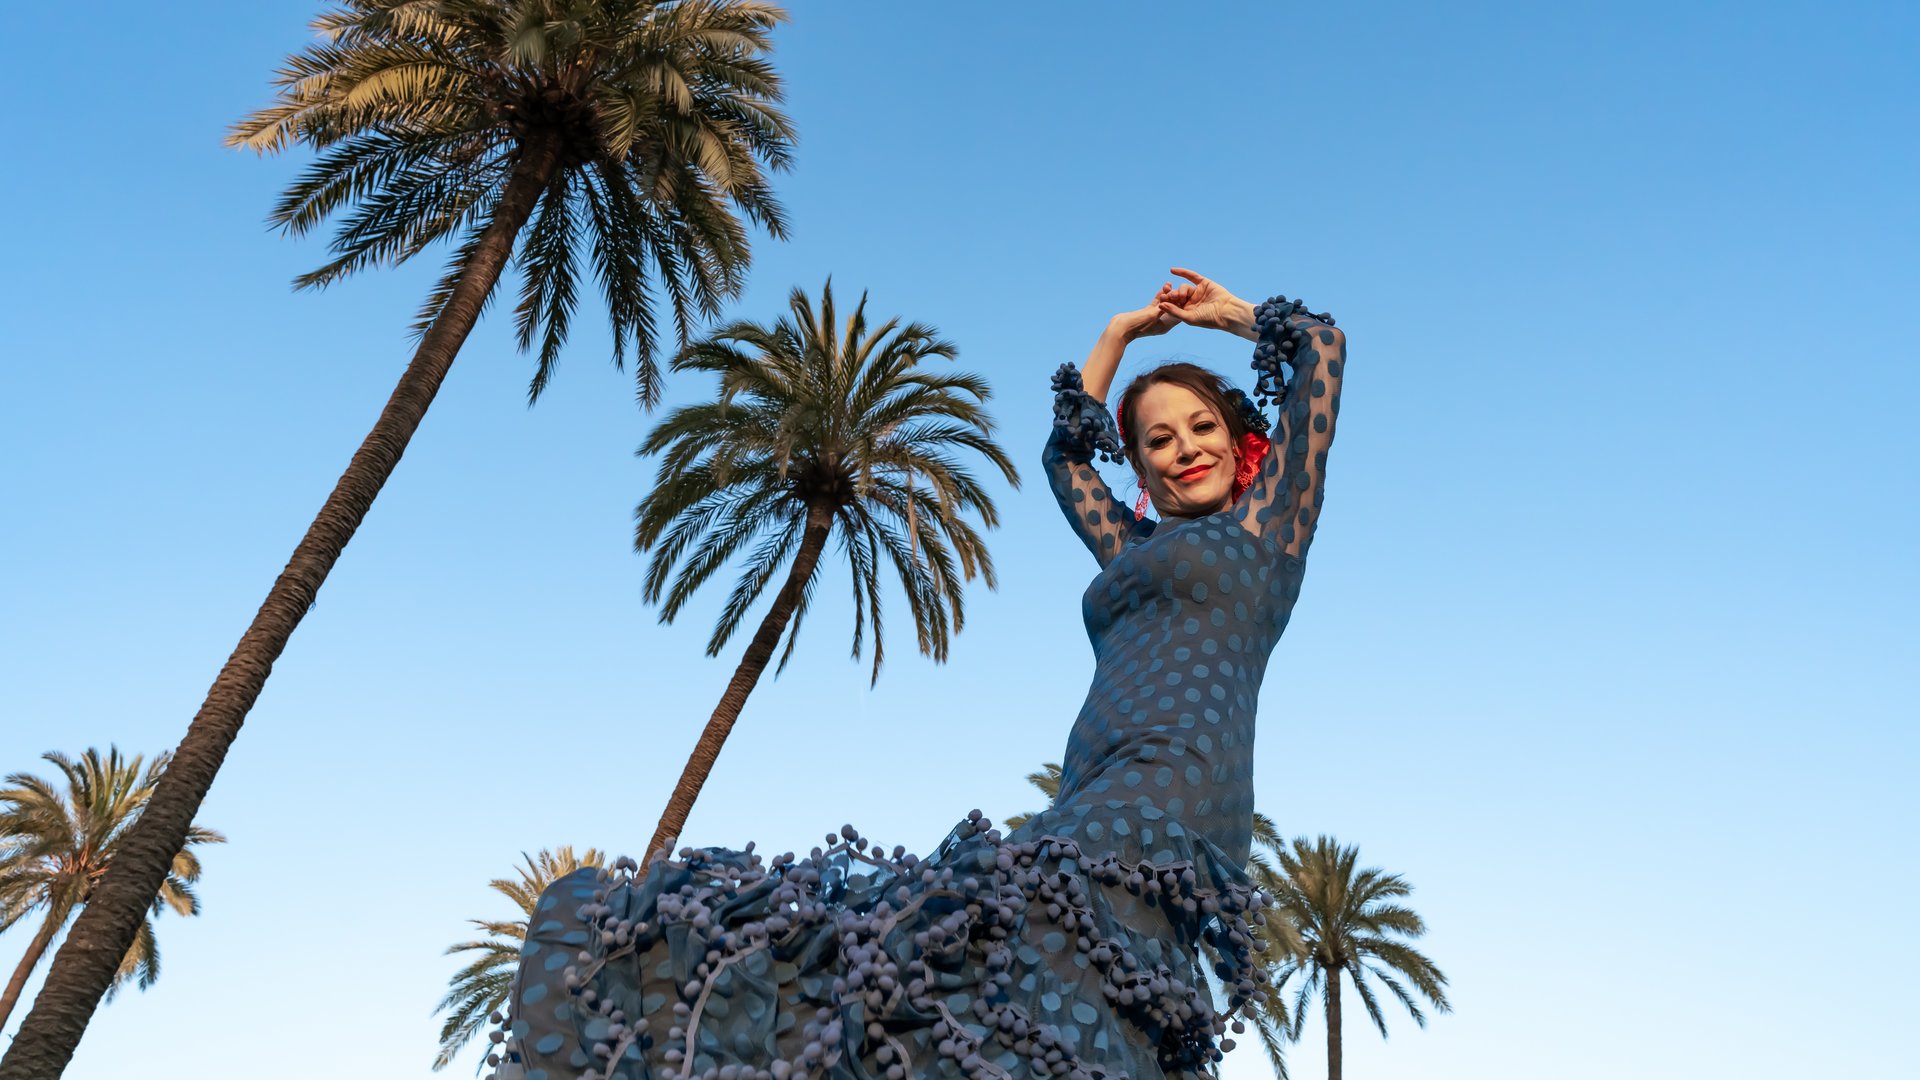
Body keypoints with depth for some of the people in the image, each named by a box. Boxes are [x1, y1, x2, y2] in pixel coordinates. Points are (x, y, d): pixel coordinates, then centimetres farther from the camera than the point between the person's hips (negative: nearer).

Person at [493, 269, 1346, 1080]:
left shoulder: (1268, 520, 18)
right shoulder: (1139, 549, 33)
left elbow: (1322, 343, 21)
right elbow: (1066, 454, 46)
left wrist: (1229, 313, 37)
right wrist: (1121, 331, 51)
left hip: (1163, 806, -7)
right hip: (1093, 813, 7)